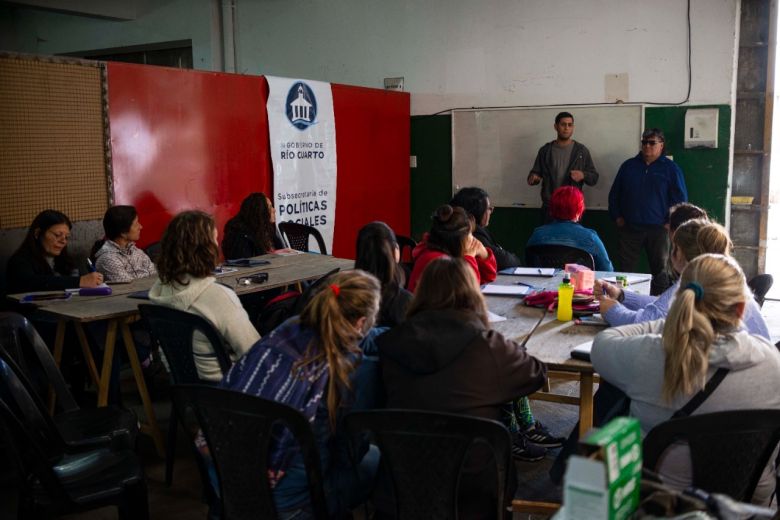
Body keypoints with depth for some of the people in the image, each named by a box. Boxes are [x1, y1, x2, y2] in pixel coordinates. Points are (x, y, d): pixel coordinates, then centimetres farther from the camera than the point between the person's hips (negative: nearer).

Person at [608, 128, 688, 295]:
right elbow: (614, 194, 15)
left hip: (658, 229, -2)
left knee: (660, 270, 4)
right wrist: (617, 217, 6)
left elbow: (680, 198, 0)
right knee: (625, 269, 3)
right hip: (629, 228, 2)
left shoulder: (671, 168, 2)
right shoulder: (629, 166, 10)